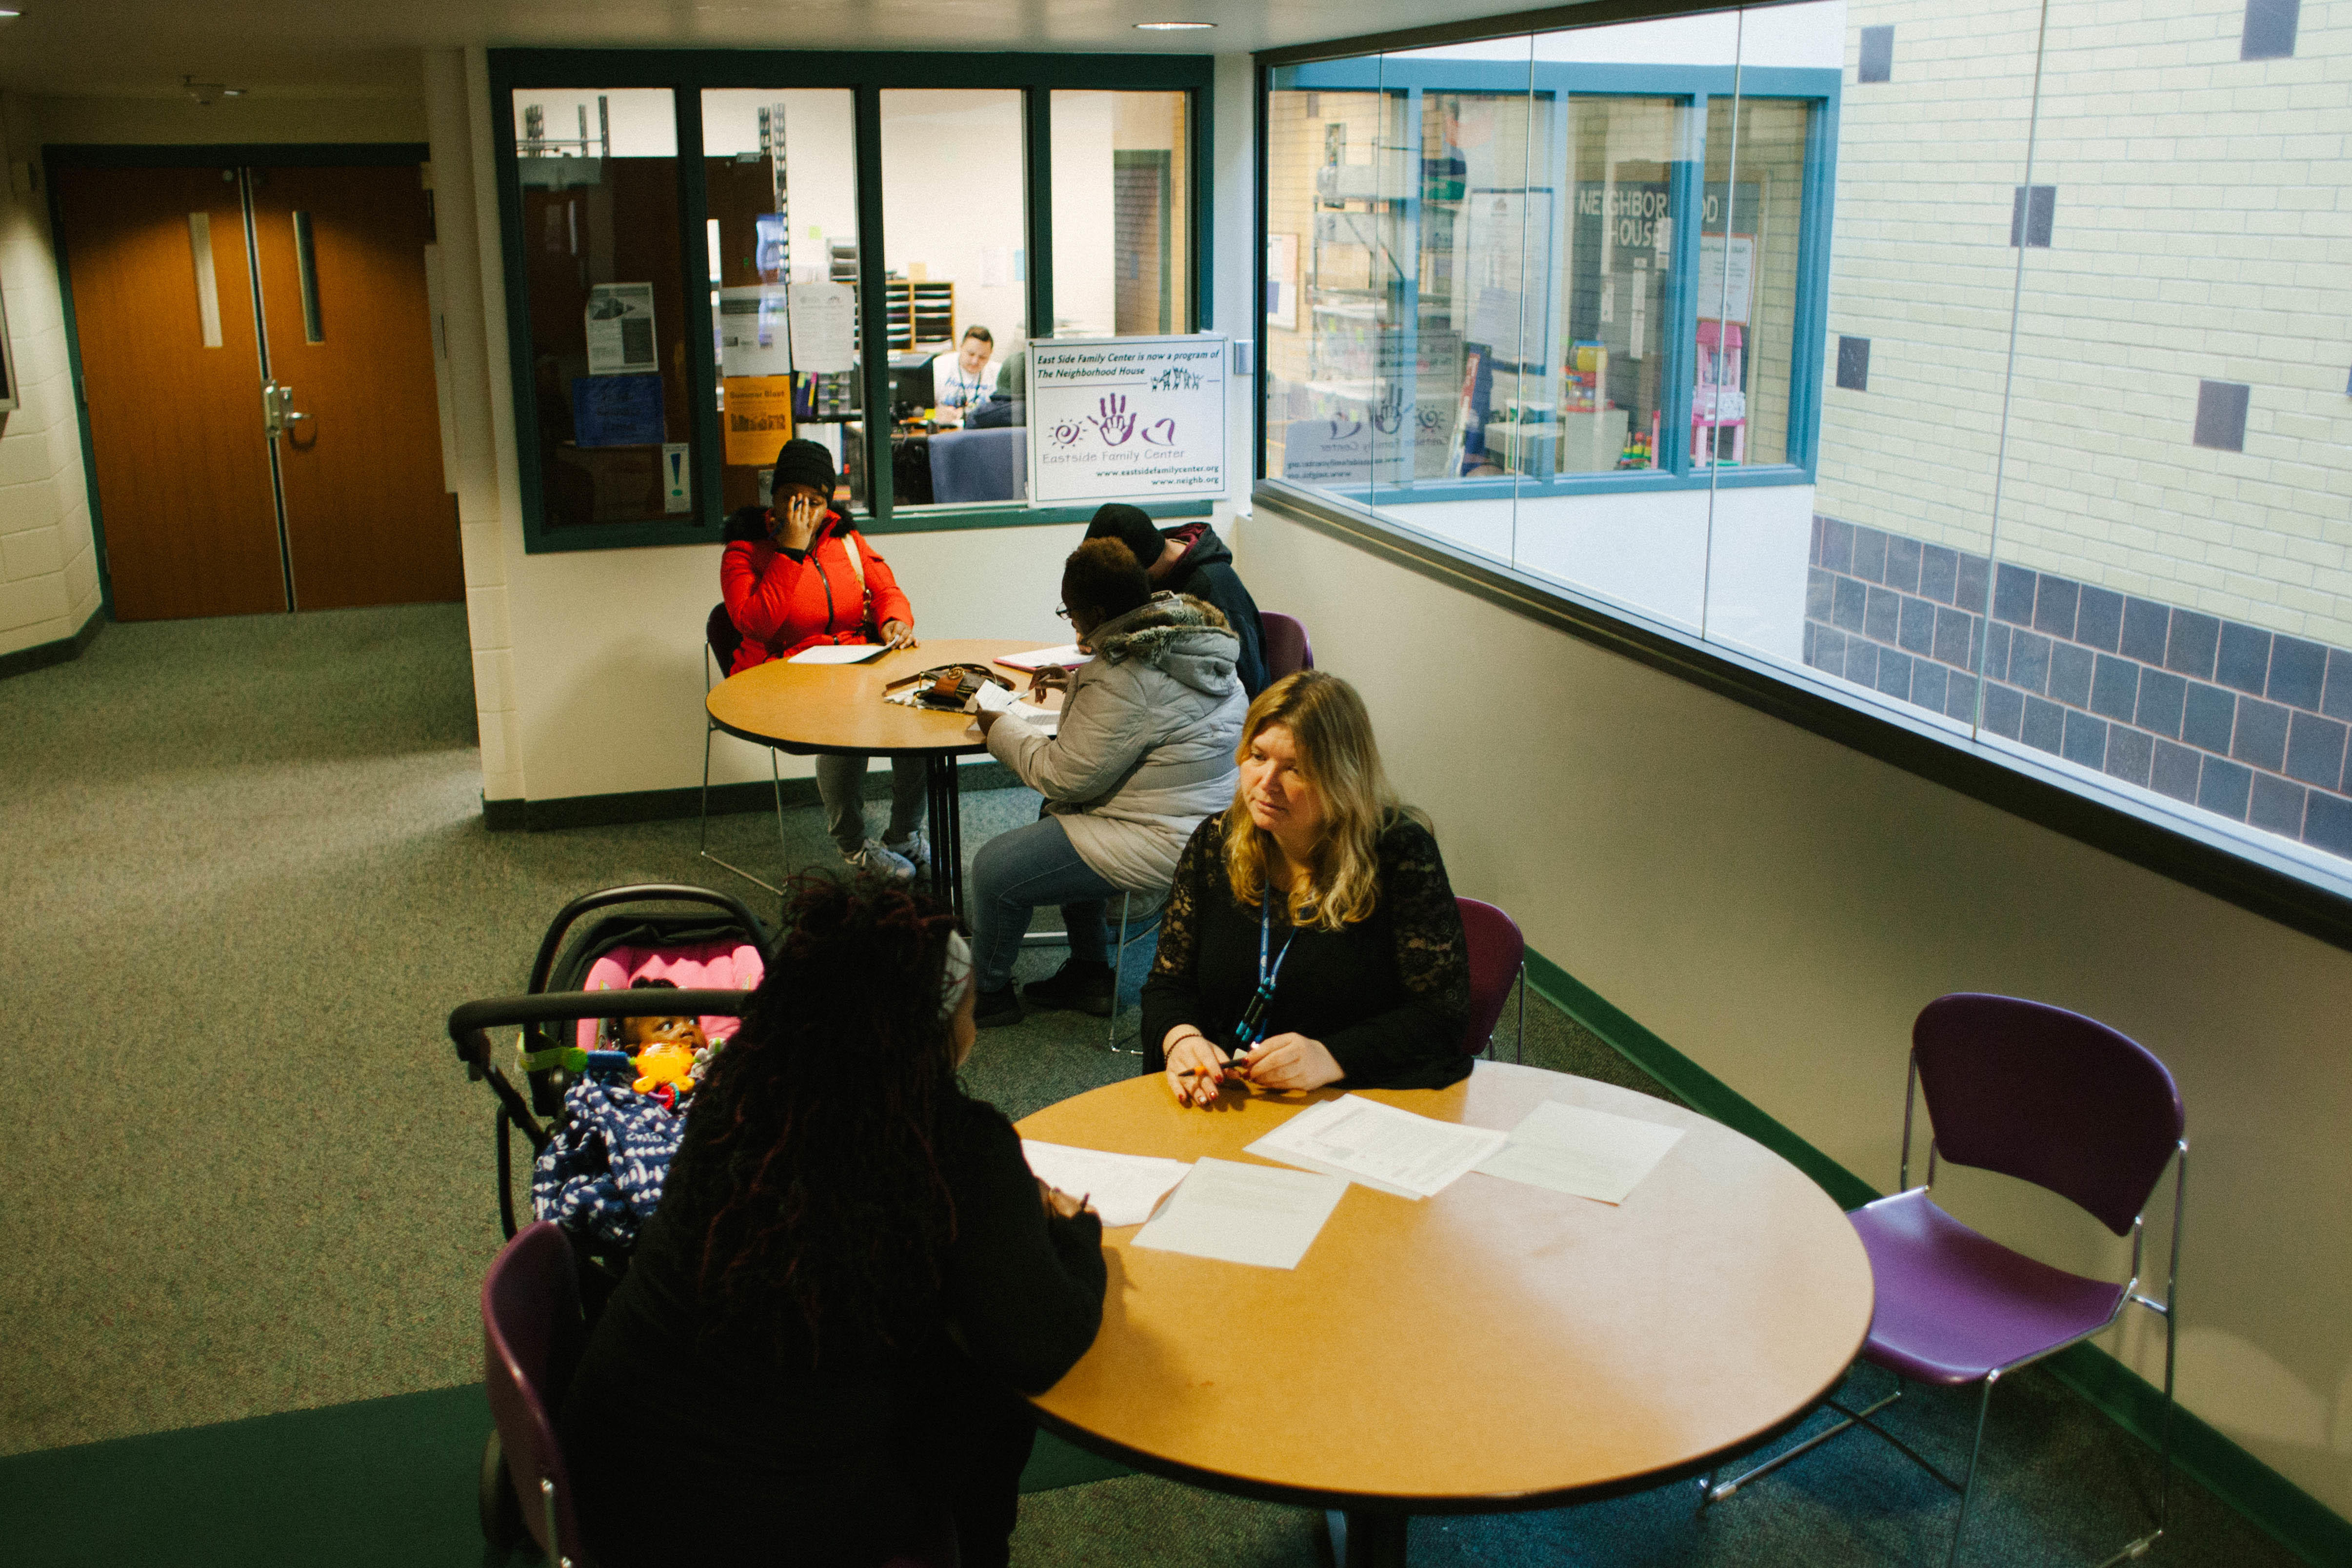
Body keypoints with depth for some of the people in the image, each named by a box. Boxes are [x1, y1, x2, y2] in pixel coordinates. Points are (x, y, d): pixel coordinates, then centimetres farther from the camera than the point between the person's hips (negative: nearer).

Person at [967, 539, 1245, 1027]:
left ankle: (989, 993, 23)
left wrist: (1001, 729, -3)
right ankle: (1089, 973, 31)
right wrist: (1078, 683, 19)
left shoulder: (1123, 678, -25)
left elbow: (1064, 778, -17)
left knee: (994, 868, -1)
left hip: (1163, 848, -11)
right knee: (1058, 820, 29)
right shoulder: (1192, 634, 4)